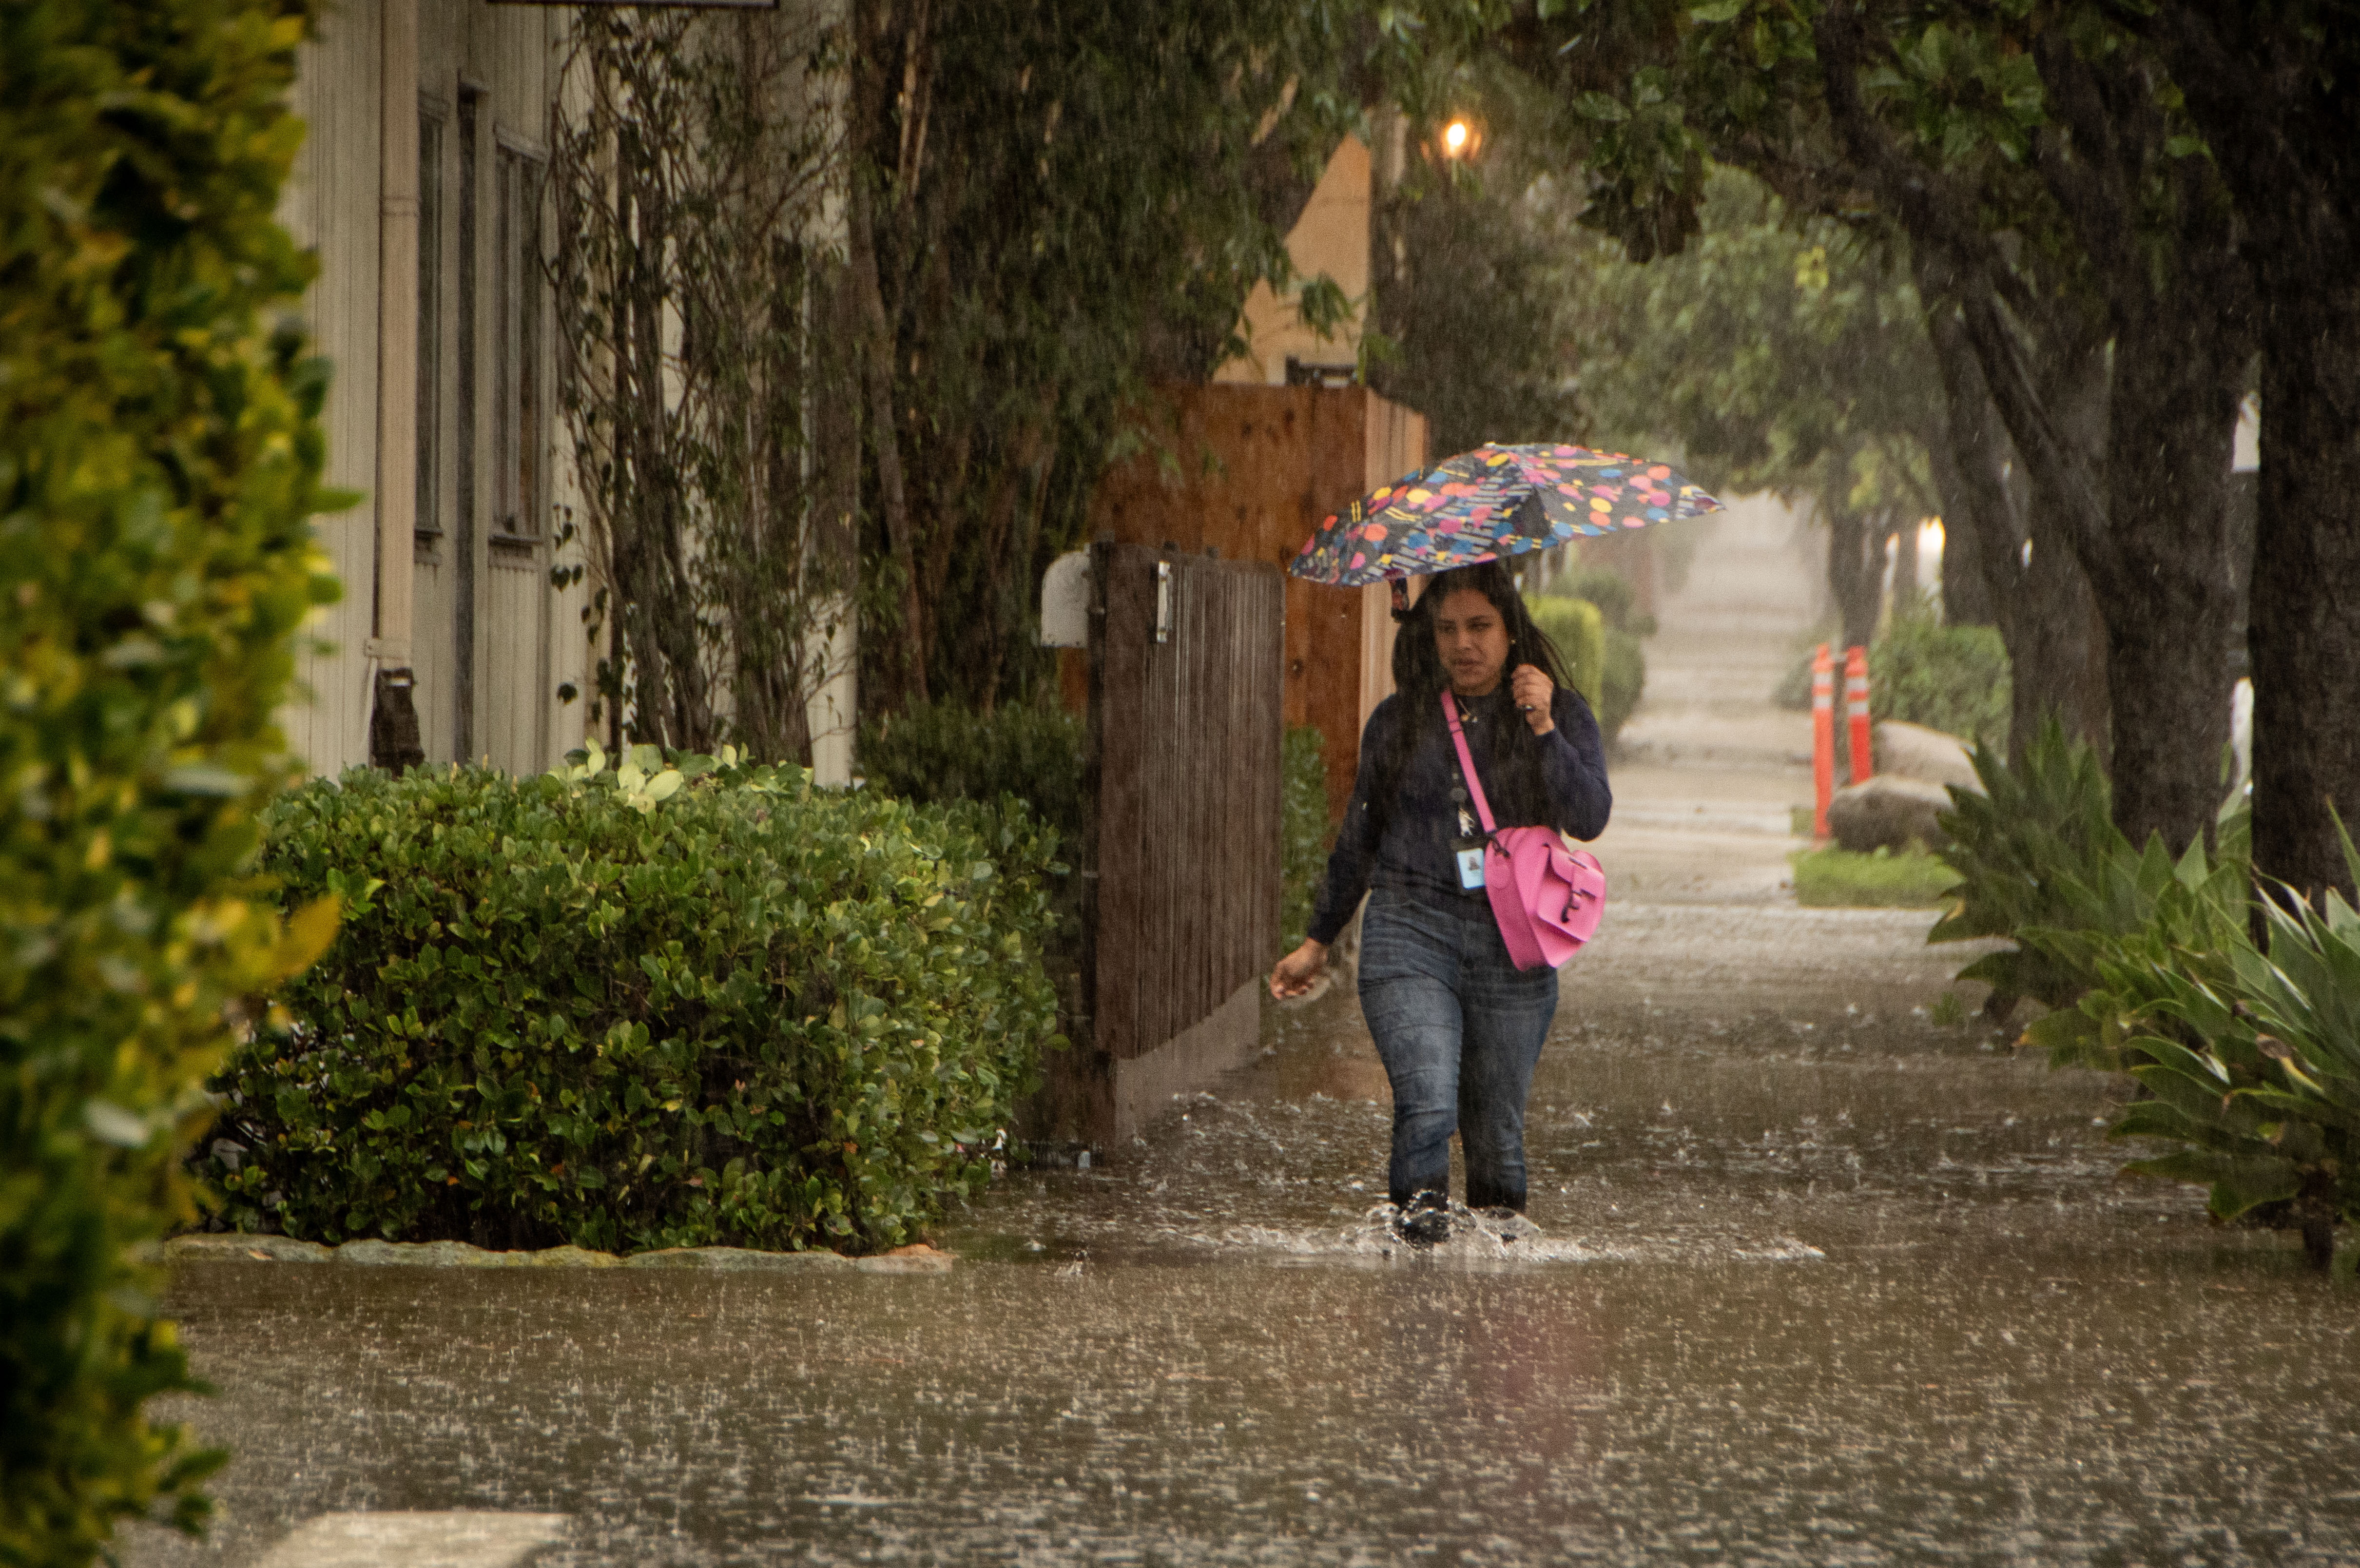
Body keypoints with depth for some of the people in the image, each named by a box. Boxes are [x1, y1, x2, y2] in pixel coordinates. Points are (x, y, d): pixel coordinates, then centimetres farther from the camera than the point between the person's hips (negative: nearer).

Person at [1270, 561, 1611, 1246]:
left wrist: (1542, 728, -15)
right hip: (1411, 932, 0)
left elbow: (1590, 818, -7)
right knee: (1427, 1105, -22)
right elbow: (1360, 837, 21)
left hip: (1512, 946, 0)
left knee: (1496, 1132, 2)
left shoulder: (1562, 714, 7)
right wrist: (1318, 941, 25)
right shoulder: (1398, 722, 10)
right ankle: (1417, 1222, -15)